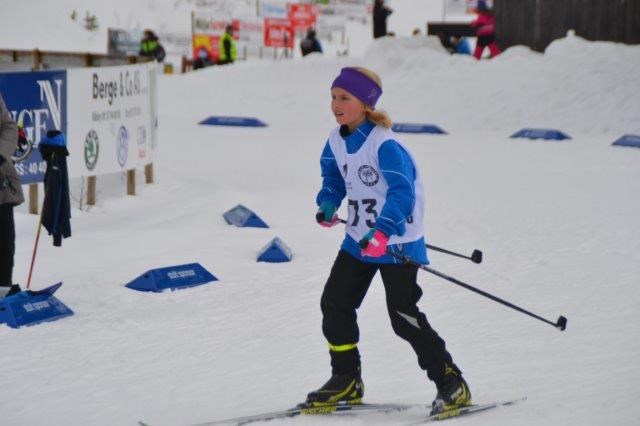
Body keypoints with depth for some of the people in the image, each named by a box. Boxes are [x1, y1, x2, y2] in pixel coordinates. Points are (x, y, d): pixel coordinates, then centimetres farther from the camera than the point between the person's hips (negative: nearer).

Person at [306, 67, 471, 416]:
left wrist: (382, 232, -43)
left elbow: (402, 193, -31)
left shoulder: (384, 145, -23)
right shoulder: (337, 141, 1)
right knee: (334, 303, 5)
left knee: (403, 316, -9)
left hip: (397, 243, -8)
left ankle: (452, 385, 1)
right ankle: (346, 380, 20)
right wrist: (328, 204, 0)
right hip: (358, 240, 8)